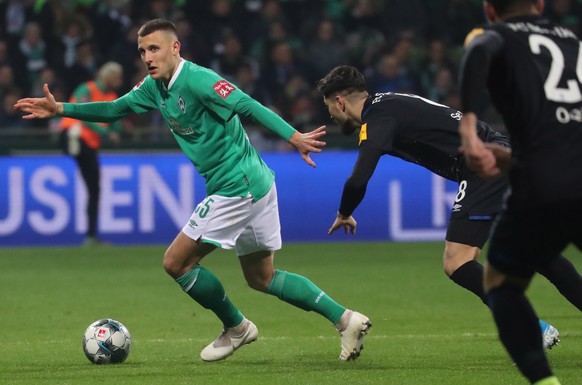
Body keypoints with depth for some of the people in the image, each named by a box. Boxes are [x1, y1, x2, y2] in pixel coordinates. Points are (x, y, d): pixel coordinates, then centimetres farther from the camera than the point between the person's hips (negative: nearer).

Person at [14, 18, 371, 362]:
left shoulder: (197, 80, -18)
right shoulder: (155, 87, 9)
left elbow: (250, 107, -27)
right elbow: (115, 109, 22)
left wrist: (294, 137, -38)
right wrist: (61, 109, 14)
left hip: (235, 188, -10)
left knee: (177, 263, -1)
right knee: (261, 278, 15)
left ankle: (236, 327, 15)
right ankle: (345, 318, 10)